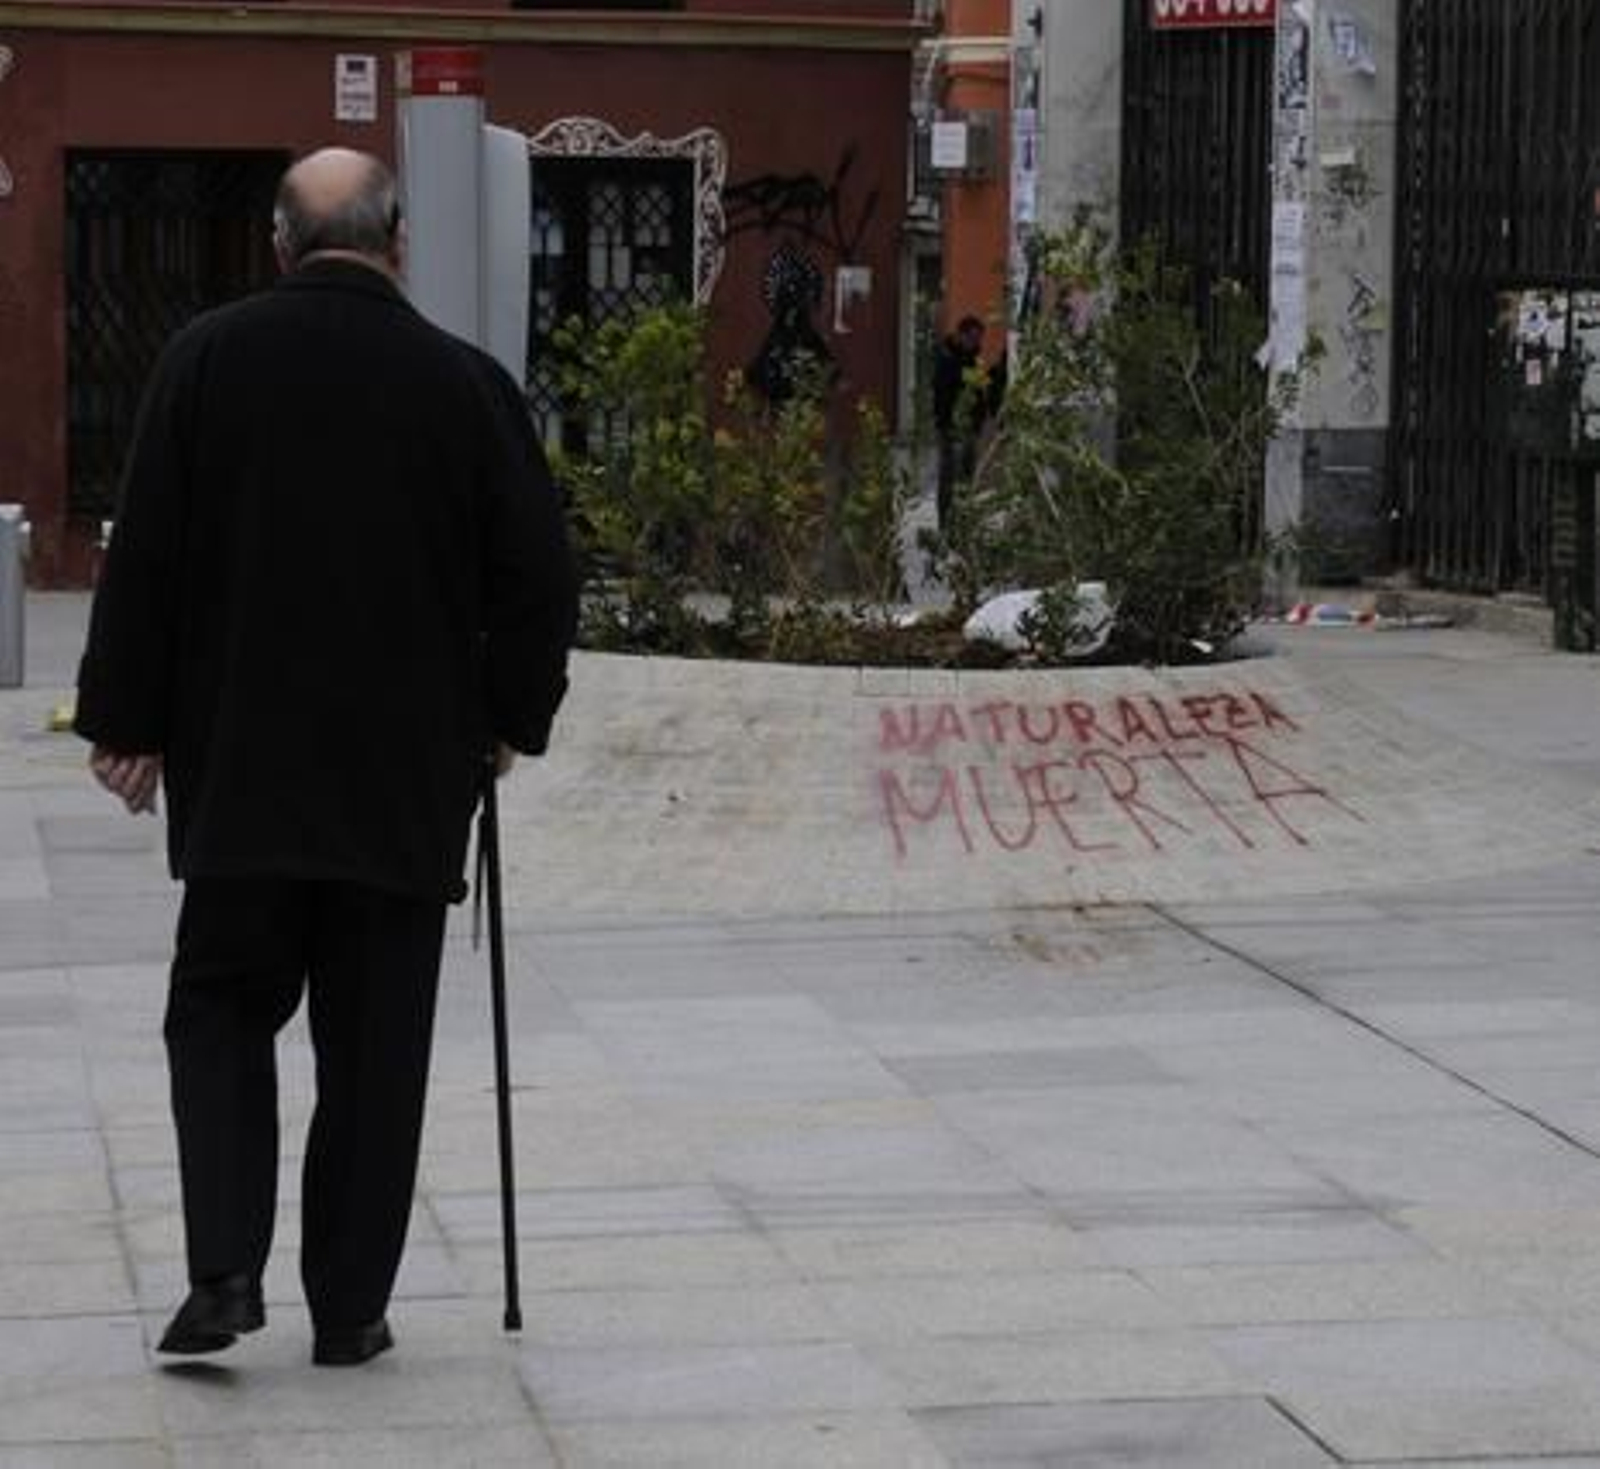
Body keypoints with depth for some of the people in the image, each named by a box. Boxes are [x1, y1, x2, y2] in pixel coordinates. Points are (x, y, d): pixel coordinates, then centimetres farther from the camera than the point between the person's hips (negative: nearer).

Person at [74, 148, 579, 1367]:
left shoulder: (207, 361, -4)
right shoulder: (465, 383, -3)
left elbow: (143, 559, -2)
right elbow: (538, 577, 0)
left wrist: (127, 721, 6)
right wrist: (508, 719, 14)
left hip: (239, 770, 0)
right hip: (409, 776, 0)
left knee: (222, 1007, 12)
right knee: (376, 1041, 7)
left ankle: (226, 1269, -4)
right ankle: (351, 1305, 9)